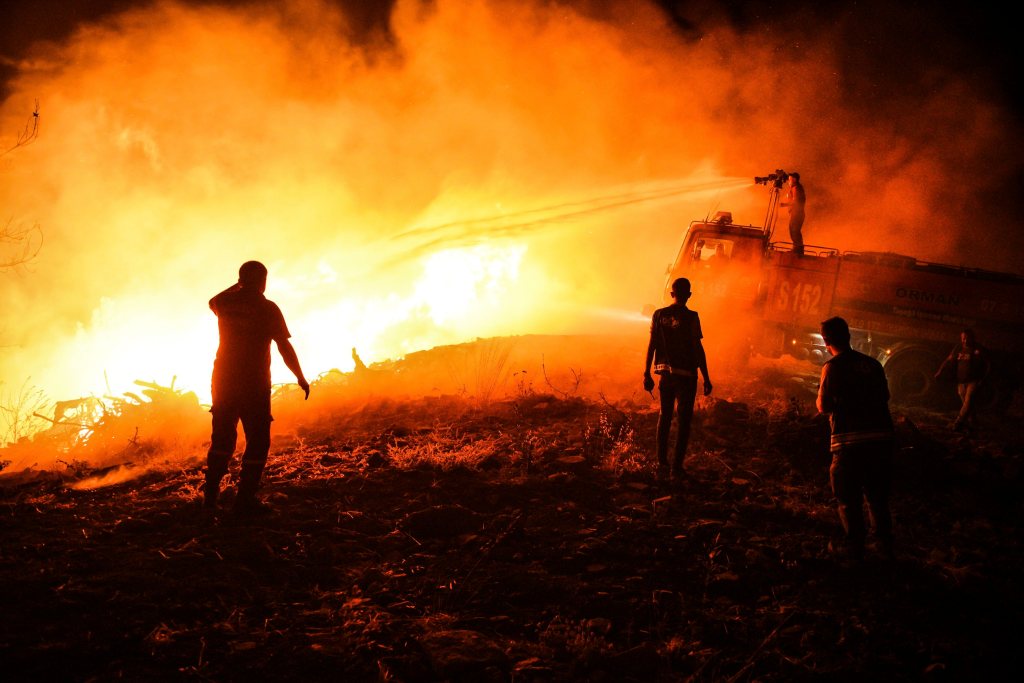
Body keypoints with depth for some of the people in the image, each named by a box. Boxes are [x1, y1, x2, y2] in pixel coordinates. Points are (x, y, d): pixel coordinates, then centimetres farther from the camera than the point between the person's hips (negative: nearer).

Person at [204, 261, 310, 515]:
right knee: (257, 440, 2)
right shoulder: (268, 308, -9)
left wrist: (238, 286, 36)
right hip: (254, 382, -5)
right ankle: (245, 499, -5)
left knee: (223, 437, 19)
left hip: (224, 379, 5)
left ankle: (210, 494, 18)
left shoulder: (225, 303, 3)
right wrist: (301, 378, 0)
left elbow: (213, 301, 30)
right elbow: (285, 348, -10)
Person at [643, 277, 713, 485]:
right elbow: (698, 349, -12)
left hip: (665, 374, 4)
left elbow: (651, 346, 2)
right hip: (686, 374, -4)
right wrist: (706, 378, -6)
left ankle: (662, 464, 14)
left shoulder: (658, 315, 1)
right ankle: (677, 468, 3)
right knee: (683, 421, 4)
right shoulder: (691, 317, -11)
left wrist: (647, 374, 10)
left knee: (664, 417, 16)